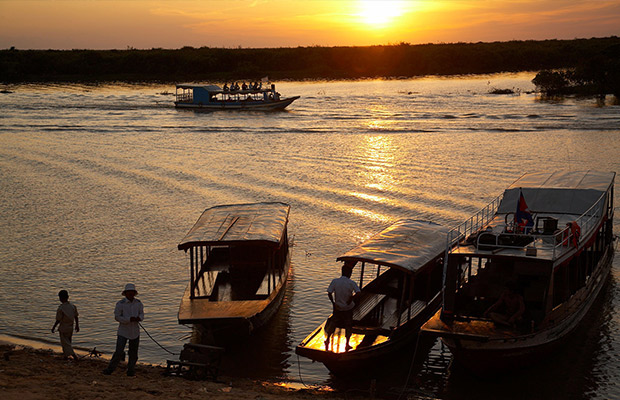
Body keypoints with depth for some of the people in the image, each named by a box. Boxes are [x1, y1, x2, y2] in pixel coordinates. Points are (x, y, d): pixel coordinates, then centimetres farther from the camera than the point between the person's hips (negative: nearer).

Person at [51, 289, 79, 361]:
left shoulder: (60, 308, -22)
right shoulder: (73, 306, -6)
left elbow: (58, 320, -17)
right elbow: (76, 317, 2)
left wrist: (53, 328, -3)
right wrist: (77, 325, 14)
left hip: (63, 329, -6)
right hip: (70, 328, 6)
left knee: (65, 343, 4)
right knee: (67, 341, 22)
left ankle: (73, 354, -11)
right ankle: (66, 355, 36)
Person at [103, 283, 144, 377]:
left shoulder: (138, 303, 4)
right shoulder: (120, 304, -10)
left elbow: (142, 314, 12)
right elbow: (117, 317, -11)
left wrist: (139, 318, -12)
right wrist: (129, 319, -22)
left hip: (135, 332, 4)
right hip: (123, 331, -4)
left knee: (133, 353, 8)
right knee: (119, 352, -10)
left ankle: (131, 371, 21)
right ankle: (110, 369, 5)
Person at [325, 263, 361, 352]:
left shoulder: (335, 281, -11)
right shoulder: (352, 283, -16)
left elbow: (329, 293, -13)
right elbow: (357, 293, -28)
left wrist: (333, 303, -2)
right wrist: (350, 301, -17)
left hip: (337, 307, 2)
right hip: (348, 308, -2)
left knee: (334, 322, 21)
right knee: (348, 325, 12)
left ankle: (327, 340, 29)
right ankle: (347, 345, 16)